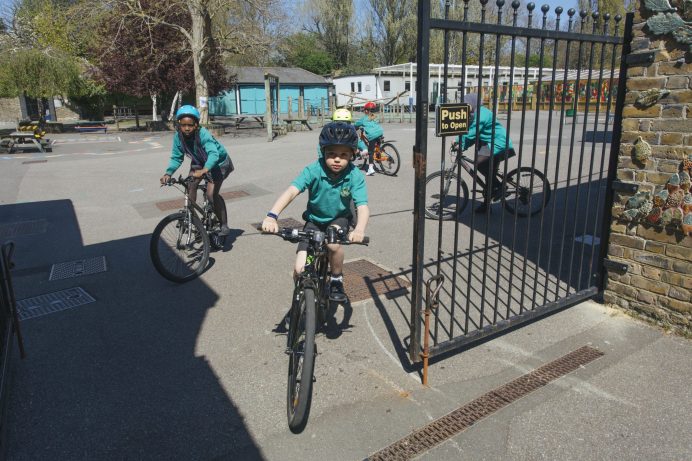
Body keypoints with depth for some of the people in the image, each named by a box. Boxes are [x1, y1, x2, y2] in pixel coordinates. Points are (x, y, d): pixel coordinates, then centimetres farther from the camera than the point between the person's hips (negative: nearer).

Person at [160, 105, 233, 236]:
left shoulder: (203, 134, -36)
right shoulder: (178, 137, -19)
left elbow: (213, 154, -49)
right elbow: (176, 158, -13)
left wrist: (204, 170, -66)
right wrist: (168, 173, -30)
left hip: (217, 162, -6)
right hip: (199, 162, 6)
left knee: (211, 194, -19)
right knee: (190, 186, -13)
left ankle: (224, 225, -6)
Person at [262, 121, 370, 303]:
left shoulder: (355, 176, -23)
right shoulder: (313, 170, -25)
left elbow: (362, 206, -32)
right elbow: (291, 191, -37)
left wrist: (359, 229, -54)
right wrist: (271, 216, -53)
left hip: (339, 219, 0)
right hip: (314, 220, 0)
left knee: (333, 244, -34)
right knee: (300, 270, -12)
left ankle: (336, 281, -3)